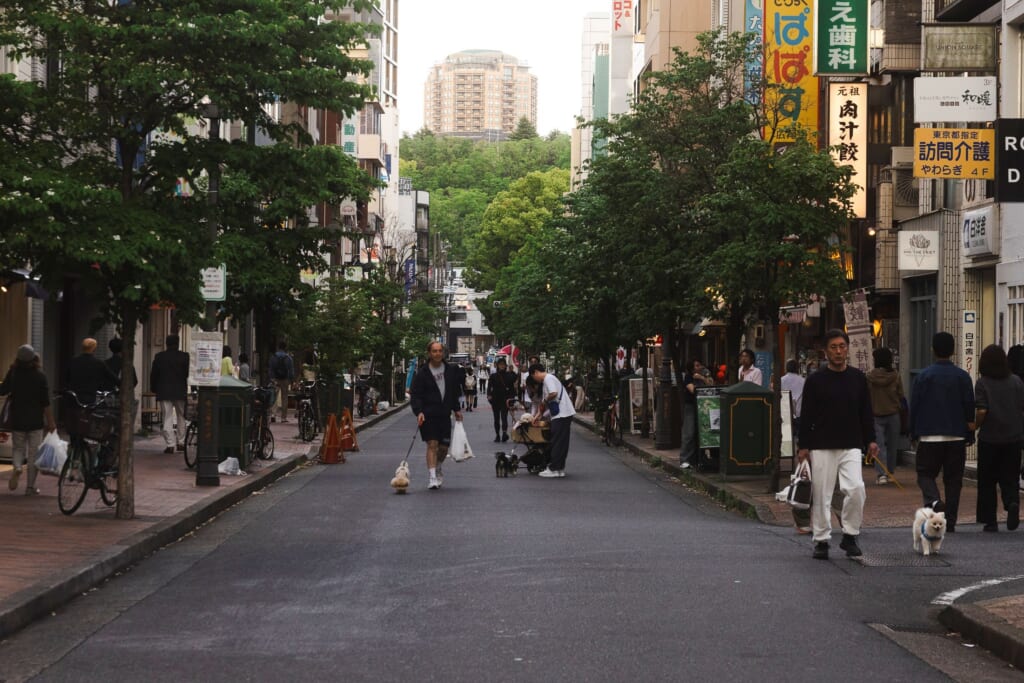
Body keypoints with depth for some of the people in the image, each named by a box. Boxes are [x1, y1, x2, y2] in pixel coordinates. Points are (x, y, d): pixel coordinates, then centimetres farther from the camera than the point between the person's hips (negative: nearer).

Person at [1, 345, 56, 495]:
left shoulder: (12, 373, -5)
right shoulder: (39, 376, -9)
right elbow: (45, 402, -9)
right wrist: (50, 422, -3)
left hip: (17, 419, 1)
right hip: (35, 420, -1)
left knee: (18, 447, 16)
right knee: (34, 451, 7)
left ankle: (17, 466, -17)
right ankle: (30, 486, 6)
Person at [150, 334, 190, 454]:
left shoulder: (159, 357, 0)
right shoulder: (184, 357, -4)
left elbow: (153, 374, 4)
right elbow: (188, 373, -1)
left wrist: (154, 389, 14)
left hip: (164, 392, 0)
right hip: (180, 391, 0)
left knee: (167, 418, -1)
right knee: (181, 417, 15)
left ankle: (170, 444, -7)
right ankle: (181, 442, 18)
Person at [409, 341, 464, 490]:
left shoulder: (450, 370, 8)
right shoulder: (422, 373, -6)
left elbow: (454, 392, 21)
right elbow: (415, 395, -7)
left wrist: (456, 409, 17)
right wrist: (418, 412, -20)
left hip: (444, 414, 4)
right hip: (428, 415, -4)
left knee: (444, 447, 8)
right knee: (432, 444, -11)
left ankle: (437, 470, 35)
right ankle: (433, 478, -11)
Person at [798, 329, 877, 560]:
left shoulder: (858, 378, 9)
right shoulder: (815, 380, 2)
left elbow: (866, 412, 13)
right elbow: (806, 415, 2)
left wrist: (870, 440, 5)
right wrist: (803, 446, -3)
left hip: (851, 446, 1)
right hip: (822, 447, -1)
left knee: (856, 488, -14)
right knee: (821, 495, 0)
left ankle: (850, 536, 2)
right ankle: (821, 540, 11)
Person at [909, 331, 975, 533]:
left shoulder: (923, 377, -2)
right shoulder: (962, 377, 1)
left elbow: (914, 407, 0)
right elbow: (969, 407, 3)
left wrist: (914, 433, 10)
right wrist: (969, 435, 11)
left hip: (929, 437, -1)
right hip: (956, 437, 2)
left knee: (926, 474, 7)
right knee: (953, 479, 8)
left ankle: (933, 501, -22)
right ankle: (950, 522, 6)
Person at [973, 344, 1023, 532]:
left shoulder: (983, 383, -8)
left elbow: (981, 411, -15)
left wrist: (974, 427, 1)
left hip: (989, 438, -2)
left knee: (987, 481, 8)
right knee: (1009, 478, 10)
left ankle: (990, 521, 9)